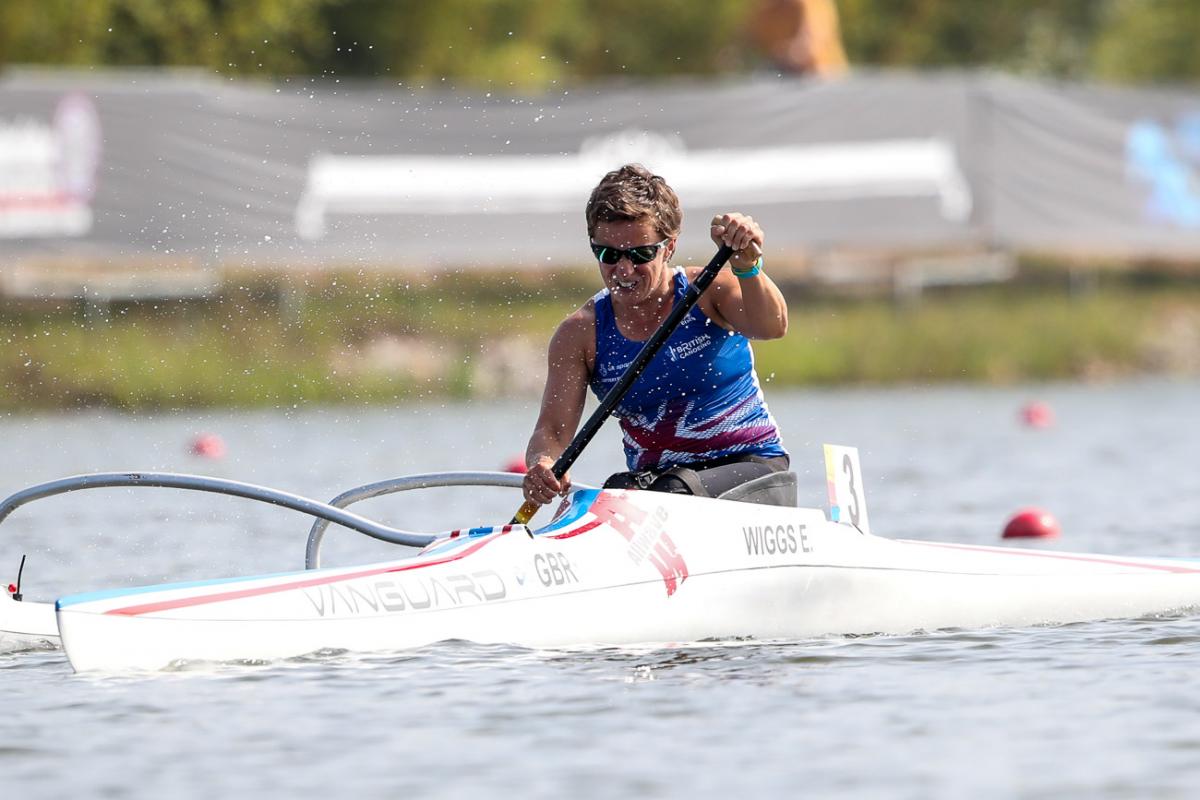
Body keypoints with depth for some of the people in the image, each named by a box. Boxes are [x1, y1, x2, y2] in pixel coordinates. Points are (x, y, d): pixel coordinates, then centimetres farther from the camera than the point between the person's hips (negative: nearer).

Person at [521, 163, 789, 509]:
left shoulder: (707, 291, -7)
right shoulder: (580, 334, 0)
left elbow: (771, 327, -27)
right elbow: (552, 431, -7)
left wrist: (747, 267, -47)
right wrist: (542, 466, -31)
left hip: (752, 468, -2)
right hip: (654, 477, 2)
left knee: (676, 490, -33)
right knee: (618, 493, -32)